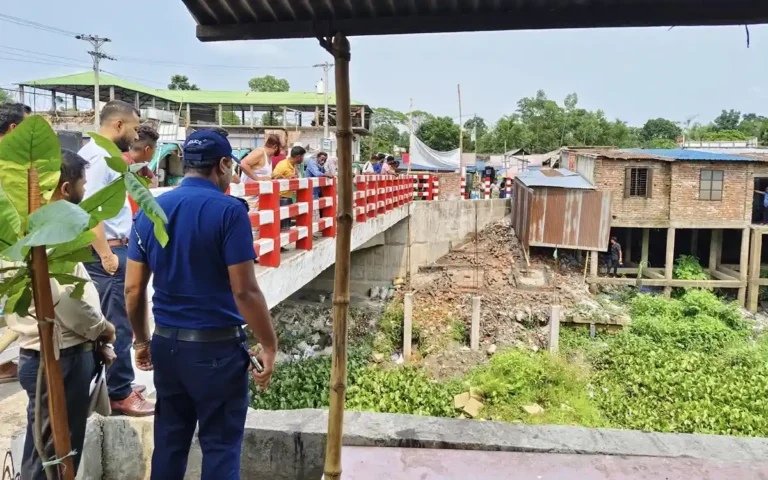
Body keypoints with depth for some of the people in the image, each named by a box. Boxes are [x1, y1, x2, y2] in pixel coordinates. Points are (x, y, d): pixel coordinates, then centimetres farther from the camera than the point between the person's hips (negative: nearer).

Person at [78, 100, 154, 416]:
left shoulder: (101, 154, 15)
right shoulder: (99, 158, -16)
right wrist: (106, 255, -23)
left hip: (114, 249, 10)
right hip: (109, 252, -10)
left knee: (111, 324, 17)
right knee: (117, 326, -2)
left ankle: (116, 384, 28)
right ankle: (119, 395, 8)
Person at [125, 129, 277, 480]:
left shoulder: (150, 210, 4)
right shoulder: (228, 211, -14)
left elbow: (133, 288, 6)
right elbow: (244, 291, -17)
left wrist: (142, 340, 18)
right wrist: (269, 346, -8)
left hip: (166, 343, 6)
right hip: (217, 346, -6)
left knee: (169, 440, 18)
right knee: (221, 445, 7)